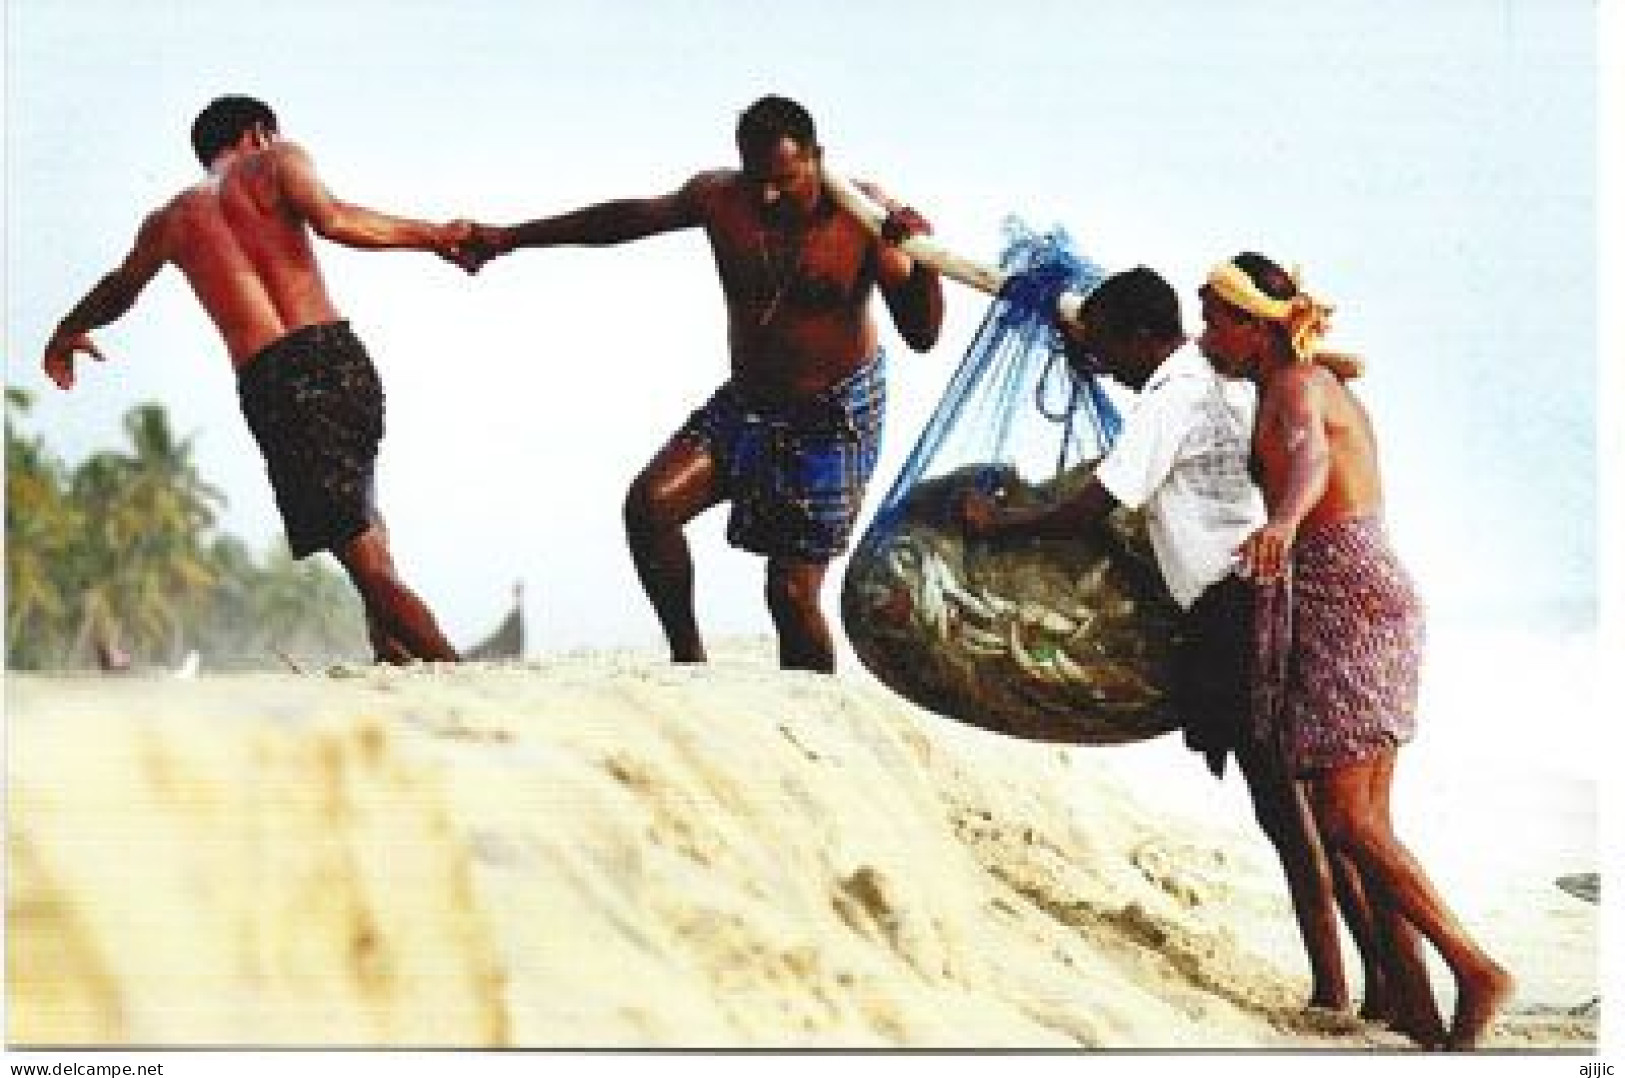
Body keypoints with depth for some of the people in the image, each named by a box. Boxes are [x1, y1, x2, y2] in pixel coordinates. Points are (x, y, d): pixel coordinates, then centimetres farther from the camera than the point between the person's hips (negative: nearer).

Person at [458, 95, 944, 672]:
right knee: (650, 503, -15)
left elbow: (921, 335, -19)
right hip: (747, 403, 5)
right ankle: (687, 658, 0)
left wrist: (924, 259, -38)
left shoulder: (864, 214, -18)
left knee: (792, 592, -9)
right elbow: (626, 219, 9)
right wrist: (509, 238, 13)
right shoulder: (720, 197, -7)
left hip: (836, 419, -5)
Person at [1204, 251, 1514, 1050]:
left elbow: (1309, 458, -35)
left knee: (1342, 820, -10)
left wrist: (1281, 522, -54)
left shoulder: (1294, 386, -11)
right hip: (1373, 598, 10)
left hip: (1346, 601, -10)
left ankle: (1475, 971, -11)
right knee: (1366, 820, 8)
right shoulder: (1317, 385, 18)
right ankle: (1415, 998, 7)